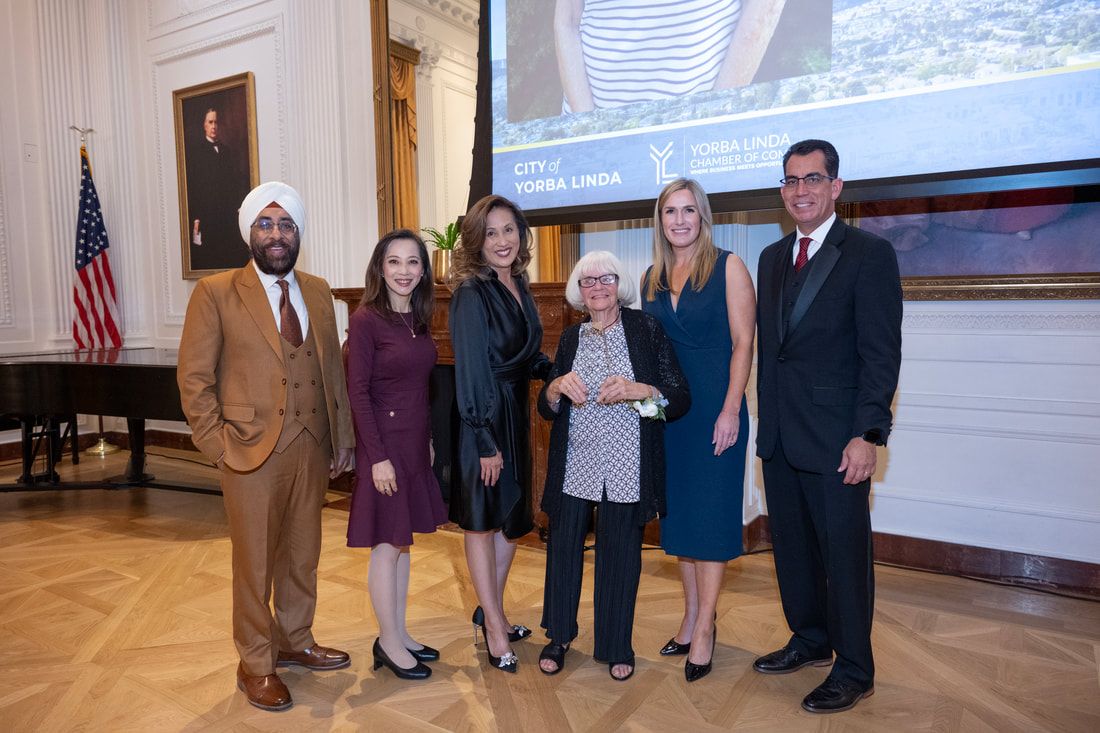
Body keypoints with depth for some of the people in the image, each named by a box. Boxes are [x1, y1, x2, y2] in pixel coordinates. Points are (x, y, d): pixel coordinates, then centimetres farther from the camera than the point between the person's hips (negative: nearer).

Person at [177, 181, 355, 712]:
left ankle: (294, 641, 38)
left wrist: (343, 438, 7)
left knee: (303, 553, 17)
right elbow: (194, 377, -5)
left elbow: (333, 368, 9)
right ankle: (255, 664, 28)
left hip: (312, 446, 5)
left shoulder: (317, 292, 8)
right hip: (253, 449, -4)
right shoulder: (216, 293, -5)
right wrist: (217, 445, -9)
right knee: (254, 560, 9)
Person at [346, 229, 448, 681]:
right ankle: (389, 643, 19)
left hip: (416, 441, 7)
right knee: (386, 544, 4)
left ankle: (399, 635, 28)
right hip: (384, 442, -7)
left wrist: (429, 440, 12)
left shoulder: (418, 320, 8)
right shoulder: (365, 320, -13)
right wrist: (378, 456, -18)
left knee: (402, 540, 15)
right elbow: (357, 392, -15)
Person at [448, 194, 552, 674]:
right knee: (482, 520, 6)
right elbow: (471, 371, -19)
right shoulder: (472, 294, -16)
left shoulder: (518, 285, 7)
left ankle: (491, 612, 34)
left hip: (515, 415, 8)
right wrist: (485, 441, -19)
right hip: (481, 419, -8)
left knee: (512, 517, 16)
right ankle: (493, 624, 21)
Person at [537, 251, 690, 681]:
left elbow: (681, 400, -5)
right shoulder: (571, 339, 9)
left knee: (621, 553, 6)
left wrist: (638, 390, -22)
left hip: (627, 467, -2)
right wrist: (558, 387, -10)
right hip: (574, 464, 3)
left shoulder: (646, 329, -2)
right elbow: (546, 410, 11)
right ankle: (559, 635, 31)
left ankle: (616, 646, 27)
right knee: (563, 545, 7)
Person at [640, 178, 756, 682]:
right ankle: (692, 616, 25)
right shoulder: (652, 278, 11)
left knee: (710, 513, 0)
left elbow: (743, 342, -9)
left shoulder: (728, 267, -4)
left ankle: (704, 629, 11)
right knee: (677, 510, 11)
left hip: (714, 407, -5)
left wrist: (731, 409, -16)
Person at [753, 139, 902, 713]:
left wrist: (867, 435, -17)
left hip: (836, 438, -6)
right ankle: (810, 640, 36)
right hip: (779, 437, 6)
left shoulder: (869, 254, -7)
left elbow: (881, 354, -11)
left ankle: (853, 671, 22)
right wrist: (766, 423, 11)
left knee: (844, 553, 5)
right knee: (792, 546, 17)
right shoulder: (772, 258, 13)